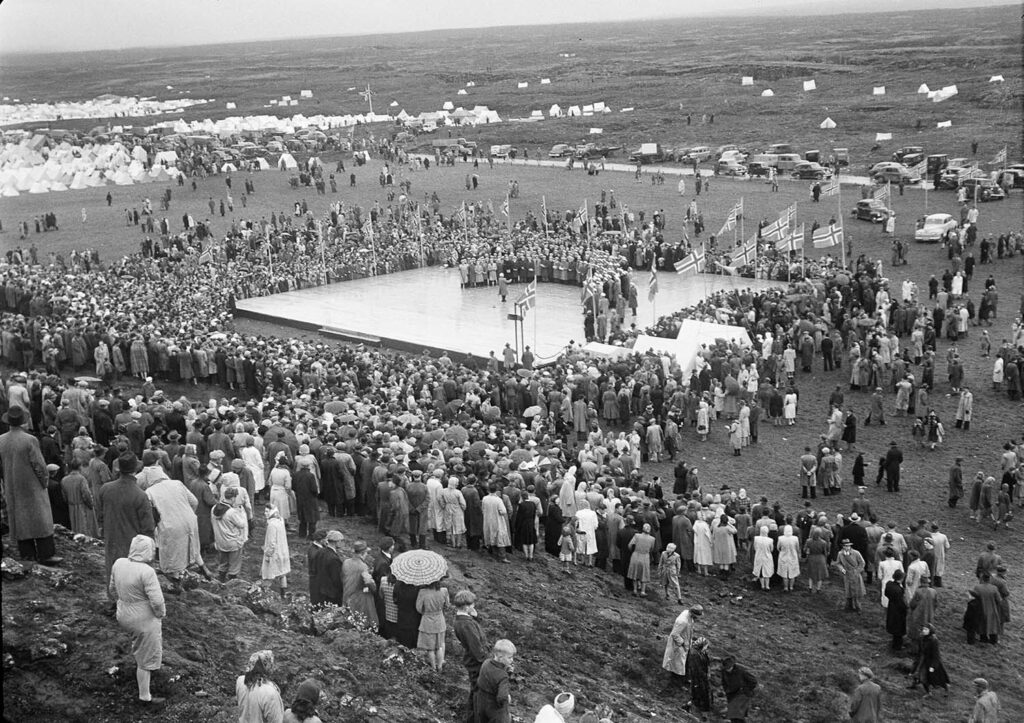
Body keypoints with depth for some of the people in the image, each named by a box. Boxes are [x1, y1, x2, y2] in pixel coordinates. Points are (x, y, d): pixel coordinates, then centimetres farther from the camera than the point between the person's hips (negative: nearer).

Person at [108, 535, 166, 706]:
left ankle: (139, 670, 47)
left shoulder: (119, 563, -7)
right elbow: (157, 601, -27)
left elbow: (114, 591, 7)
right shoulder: (146, 572, -28)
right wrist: (160, 613, -7)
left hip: (123, 616, 7)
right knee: (146, 658, 11)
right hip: (144, 620, -7)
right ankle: (145, 698, 25)